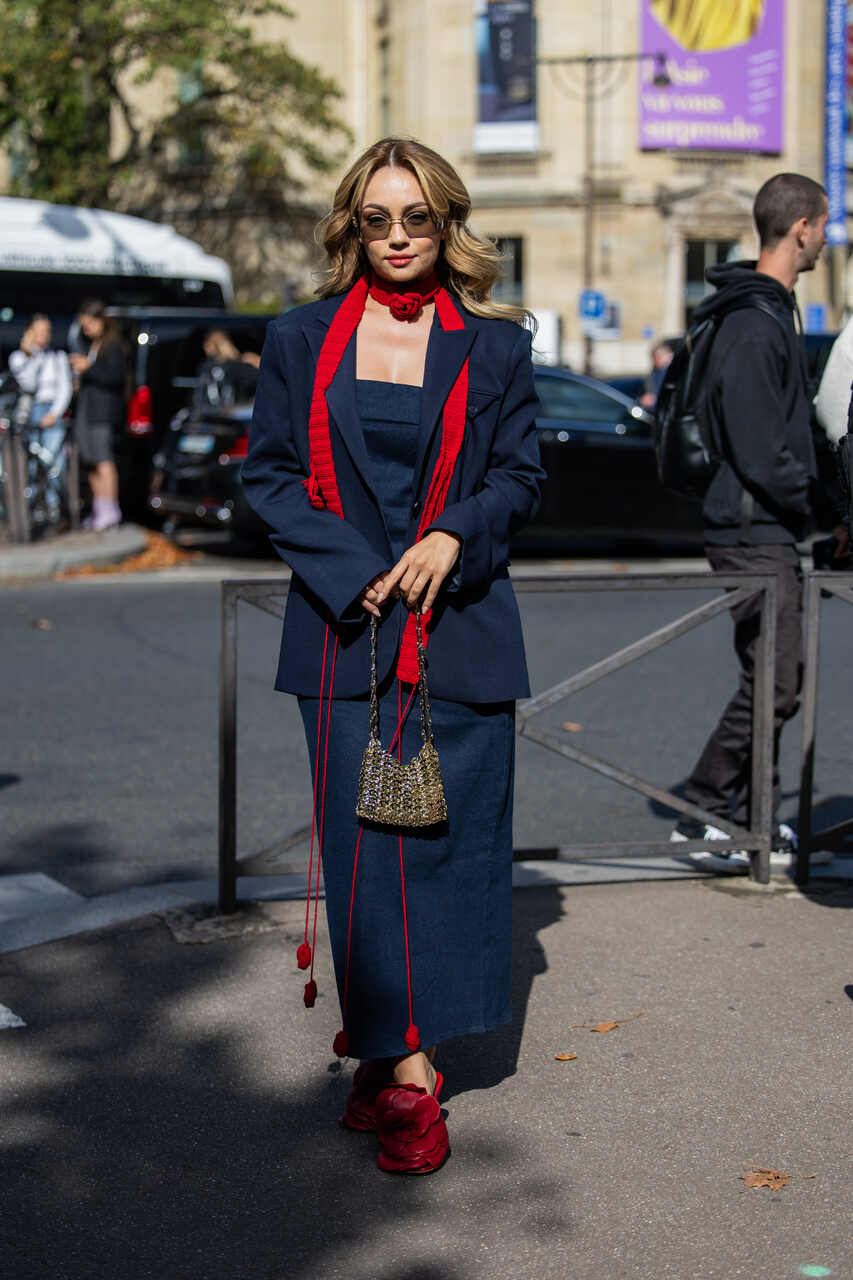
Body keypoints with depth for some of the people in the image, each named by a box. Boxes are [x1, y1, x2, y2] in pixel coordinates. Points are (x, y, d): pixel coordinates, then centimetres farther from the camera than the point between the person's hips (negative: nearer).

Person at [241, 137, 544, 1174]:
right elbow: (268, 474, 5)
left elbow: (521, 474, 8)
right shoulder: (302, 340, 6)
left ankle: (389, 1040, 15)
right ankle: (405, 1071, 4)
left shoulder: (494, 344, 6)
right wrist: (356, 571, -8)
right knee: (362, 839, -3)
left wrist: (453, 536, -12)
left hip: (460, 623, 0)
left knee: (448, 834, 0)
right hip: (345, 623, 0)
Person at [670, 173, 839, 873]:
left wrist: (811, 497, 13)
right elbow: (761, 453, -21)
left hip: (769, 531, 10)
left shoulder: (769, 312, 16)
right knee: (772, 682, -8)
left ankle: (756, 819, 20)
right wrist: (817, 501, -9)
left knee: (776, 678, 13)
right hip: (756, 532, -10)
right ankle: (703, 814, 1)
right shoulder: (755, 325, -18)